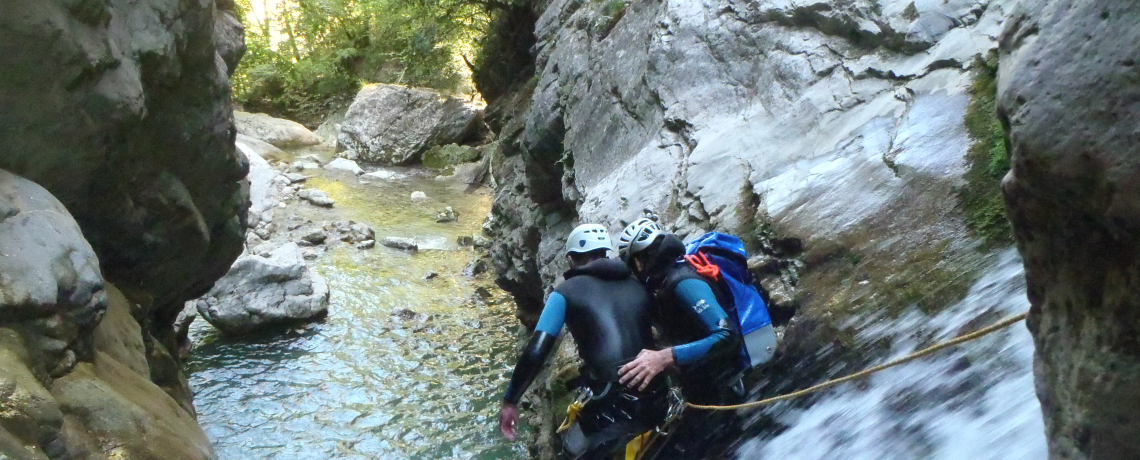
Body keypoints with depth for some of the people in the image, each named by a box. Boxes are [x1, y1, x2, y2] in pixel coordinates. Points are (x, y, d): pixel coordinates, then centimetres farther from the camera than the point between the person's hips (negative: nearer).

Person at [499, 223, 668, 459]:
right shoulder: (637, 287, 15)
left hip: (613, 404, -5)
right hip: (656, 401, 5)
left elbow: (535, 353, -4)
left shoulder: (566, 292, 3)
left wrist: (510, 402, 5)